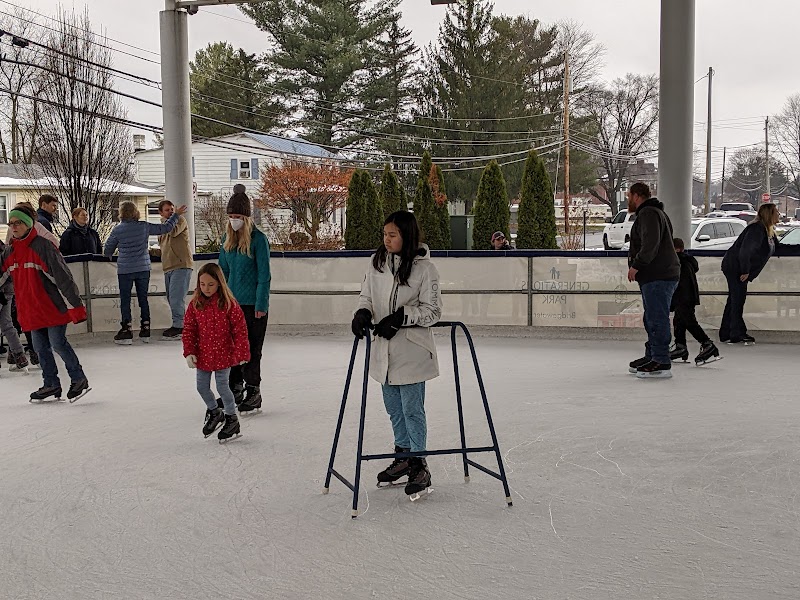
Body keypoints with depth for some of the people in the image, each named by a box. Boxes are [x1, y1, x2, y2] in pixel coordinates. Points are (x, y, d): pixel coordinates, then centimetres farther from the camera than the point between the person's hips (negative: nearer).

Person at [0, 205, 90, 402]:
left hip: (53, 307, -7)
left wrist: (75, 305, -17)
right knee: (41, 347, 11)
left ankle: (79, 380, 11)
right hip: (31, 310, 7)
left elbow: (62, 276, -16)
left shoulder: (42, 246, -14)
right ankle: (51, 385, 24)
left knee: (58, 343, -6)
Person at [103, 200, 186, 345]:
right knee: (143, 299, 10)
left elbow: (107, 250, 3)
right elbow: (165, 228, 4)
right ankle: (145, 329, 13)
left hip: (125, 270, -3)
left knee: (125, 300, 3)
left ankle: (126, 330, 1)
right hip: (143, 268, 3)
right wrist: (176, 215, 18)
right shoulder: (144, 226, -3)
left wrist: (109, 255, 27)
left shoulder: (117, 230, -7)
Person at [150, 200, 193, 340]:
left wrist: (166, 220, -3)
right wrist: (151, 250, 15)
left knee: (176, 298, -15)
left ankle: (178, 326, -12)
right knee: (172, 299, 10)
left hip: (181, 266, -9)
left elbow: (173, 232, -20)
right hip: (168, 268, 9)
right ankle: (182, 325, 17)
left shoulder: (180, 220, 2)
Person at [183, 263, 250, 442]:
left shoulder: (228, 304, -13)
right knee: (202, 387, 10)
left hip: (223, 355, -4)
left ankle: (232, 419, 18)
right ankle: (214, 412, 35)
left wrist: (241, 353, -12)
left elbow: (240, 330, -11)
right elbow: (189, 330, 2)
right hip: (203, 355, 4)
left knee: (222, 386, -1)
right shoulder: (195, 304, -3)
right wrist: (189, 352, -5)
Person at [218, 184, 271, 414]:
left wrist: (261, 305, -13)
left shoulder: (258, 239, -11)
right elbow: (223, 270, 15)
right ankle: (235, 390, 21)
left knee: (250, 348, 1)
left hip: (253, 304, -6)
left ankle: (253, 392, 13)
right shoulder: (227, 238, 8)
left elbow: (264, 274, -11)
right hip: (232, 302, 6)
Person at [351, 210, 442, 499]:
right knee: (394, 408, 17)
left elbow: (432, 310, -10)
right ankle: (403, 457, 33)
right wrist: (363, 312, -10)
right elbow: (367, 295, 11)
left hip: (412, 351, -6)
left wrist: (401, 316, -21)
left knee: (412, 409, -1)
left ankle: (419, 465, 12)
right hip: (384, 349, 6)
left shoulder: (424, 268, -12)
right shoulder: (377, 262, 4)